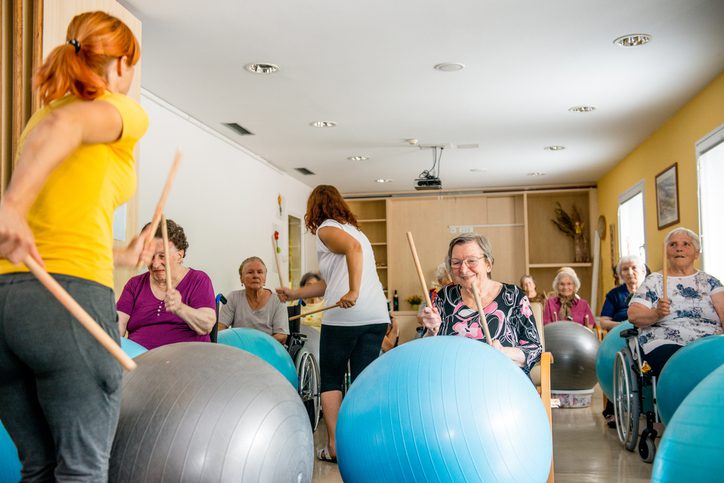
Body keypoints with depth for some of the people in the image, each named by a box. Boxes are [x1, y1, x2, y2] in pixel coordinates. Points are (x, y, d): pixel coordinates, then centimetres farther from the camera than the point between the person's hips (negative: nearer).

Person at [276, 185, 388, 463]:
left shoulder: (327, 228, 3)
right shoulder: (353, 229, 27)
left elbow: (353, 248, -21)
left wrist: (353, 293, -25)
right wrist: (294, 294, 29)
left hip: (344, 317, -6)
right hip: (377, 316, 7)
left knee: (330, 380, 9)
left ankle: (334, 446, 8)